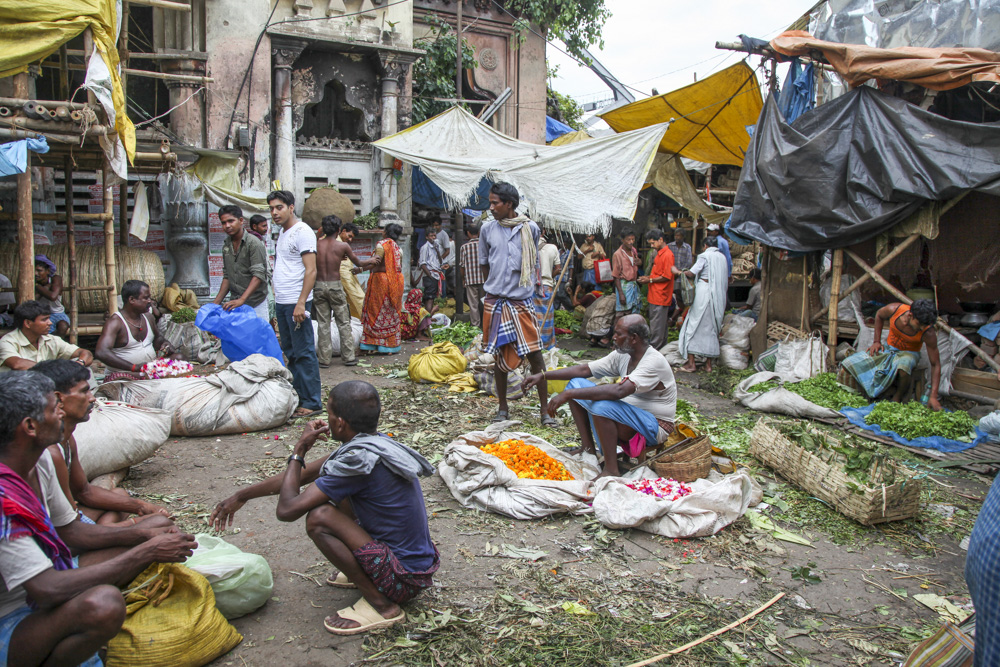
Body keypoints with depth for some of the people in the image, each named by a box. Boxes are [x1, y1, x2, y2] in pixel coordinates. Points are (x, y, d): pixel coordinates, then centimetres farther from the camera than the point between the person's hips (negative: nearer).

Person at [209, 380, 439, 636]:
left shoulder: (360, 459, -26)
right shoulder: (372, 443, 2)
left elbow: (286, 510, -22)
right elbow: (302, 475, 12)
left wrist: (299, 450, -9)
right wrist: (241, 496, 18)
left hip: (404, 580, -9)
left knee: (319, 518, -20)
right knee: (326, 490, 12)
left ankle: (380, 605, -7)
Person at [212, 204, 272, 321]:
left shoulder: (254, 243, -9)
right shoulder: (226, 245, 13)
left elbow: (259, 275, -18)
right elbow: (227, 276, 17)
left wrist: (241, 300, -27)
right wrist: (216, 303, 9)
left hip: (255, 303, -6)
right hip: (234, 302, 6)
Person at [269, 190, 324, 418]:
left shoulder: (302, 232, -10)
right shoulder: (282, 233, 17)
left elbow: (311, 271, -16)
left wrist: (301, 303, -23)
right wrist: (280, 301, 16)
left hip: (296, 302, -9)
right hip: (281, 302, 9)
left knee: (304, 353, -6)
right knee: (291, 353, 12)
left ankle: (312, 403, -1)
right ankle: (297, 397, 20)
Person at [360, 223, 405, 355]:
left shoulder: (381, 244, -9)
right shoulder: (398, 247, 11)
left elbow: (376, 261, -21)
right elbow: (400, 267, 13)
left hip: (381, 278, -6)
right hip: (396, 282, 6)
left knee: (377, 311, 0)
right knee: (391, 313, 10)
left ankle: (373, 344, 0)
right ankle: (391, 345, 12)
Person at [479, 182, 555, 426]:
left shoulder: (530, 228, -1)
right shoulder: (487, 229, 3)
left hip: (522, 301, -1)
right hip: (495, 302, 2)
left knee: (535, 355, -3)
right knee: (500, 355, 7)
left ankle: (545, 410, 5)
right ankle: (503, 408, 20)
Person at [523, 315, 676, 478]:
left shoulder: (654, 362, -25)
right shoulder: (622, 355, 2)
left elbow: (618, 390, -38)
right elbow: (585, 369, 5)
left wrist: (568, 394, -38)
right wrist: (544, 376, -3)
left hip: (655, 427, -9)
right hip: (628, 415, 9)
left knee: (601, 405, -36)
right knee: (576, 383, 2)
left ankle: (611, 471, -24)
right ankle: (589, 450, 3)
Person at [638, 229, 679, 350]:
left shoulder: (667, 255, -15)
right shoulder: (659, 254, 16)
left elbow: (667, 277, -19)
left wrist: (650, 280, -10)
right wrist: (648, 278, 9)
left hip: (660, 297, -10)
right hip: (655, 296, 10)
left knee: (657, 327, -4)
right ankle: (661, 348, 22)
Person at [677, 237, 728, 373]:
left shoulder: (705, 256, -6)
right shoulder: (722, 257, 13)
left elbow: (691, 273, -13)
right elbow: (727, 279, 16)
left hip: (704, 293, -6)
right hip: (718, 296, 6)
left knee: (693, 326, 1)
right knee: (711, 328, 11)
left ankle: (691, 363, -1)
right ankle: (708, 364, 12)